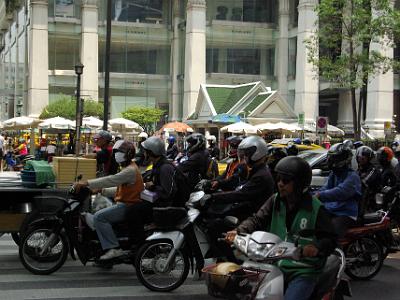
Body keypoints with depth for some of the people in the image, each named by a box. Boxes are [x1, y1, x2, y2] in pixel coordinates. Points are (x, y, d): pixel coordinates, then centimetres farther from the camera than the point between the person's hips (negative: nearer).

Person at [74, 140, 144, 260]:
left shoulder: (130, 170, -15)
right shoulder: (128, 168, 20)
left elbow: (111, 180, -26)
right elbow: (120, 189, 23)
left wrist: (87, 183, -28)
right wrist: (102, 190, 12)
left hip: (127, 207, -11)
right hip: (125, 204, 11)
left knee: (99, 217, -23)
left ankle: (114, 248, -26)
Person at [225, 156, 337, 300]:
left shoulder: (315, 209, -7)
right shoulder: (275, 201, 6)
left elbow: (330, 239, -8)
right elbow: (257, 220, -2)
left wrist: (317, 249, -30)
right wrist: (239, 232, -21)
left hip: (303, 272, -4)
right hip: (275, 266, 5)